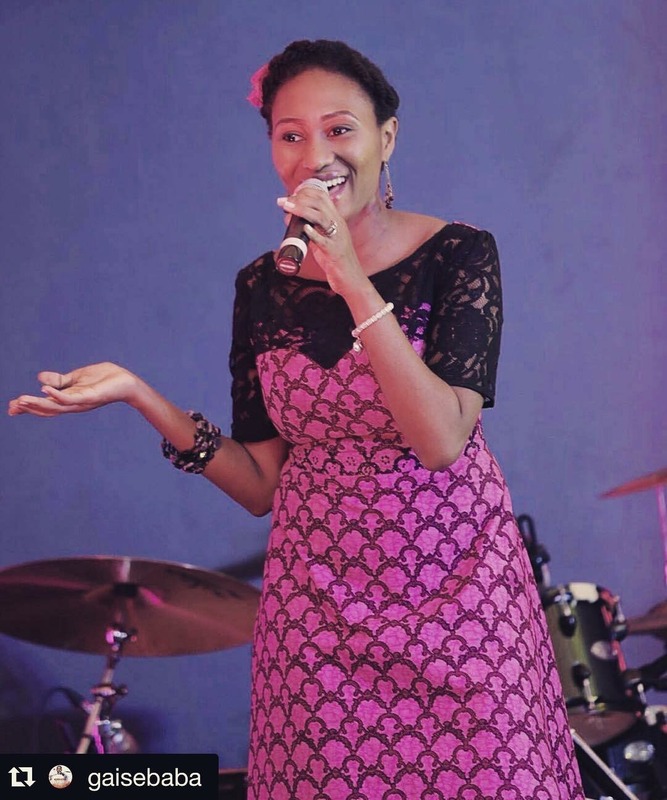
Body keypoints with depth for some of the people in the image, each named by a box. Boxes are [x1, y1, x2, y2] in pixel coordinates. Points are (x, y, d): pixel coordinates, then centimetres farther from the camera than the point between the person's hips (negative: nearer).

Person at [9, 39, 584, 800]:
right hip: (317, 604, 2)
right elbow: (263, 486, 4)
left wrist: (354, 284, -22)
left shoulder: (457, 253, -7)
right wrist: (139, 395, -7)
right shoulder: (262, 287, 3)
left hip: (456, 590, -2)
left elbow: (442, 439, -19)